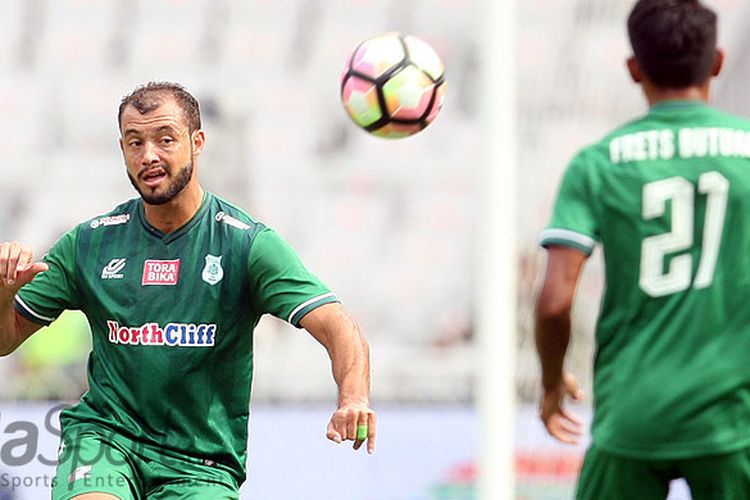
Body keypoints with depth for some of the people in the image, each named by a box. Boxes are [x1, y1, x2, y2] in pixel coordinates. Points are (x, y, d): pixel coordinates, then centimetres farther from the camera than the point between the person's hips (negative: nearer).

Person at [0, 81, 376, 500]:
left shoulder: (248, 243, -5)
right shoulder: (91, 242, 4)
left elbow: (340, 329, -14)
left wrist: (353, 398, -36)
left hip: (202, 464, 1)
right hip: (104, 434, 0)